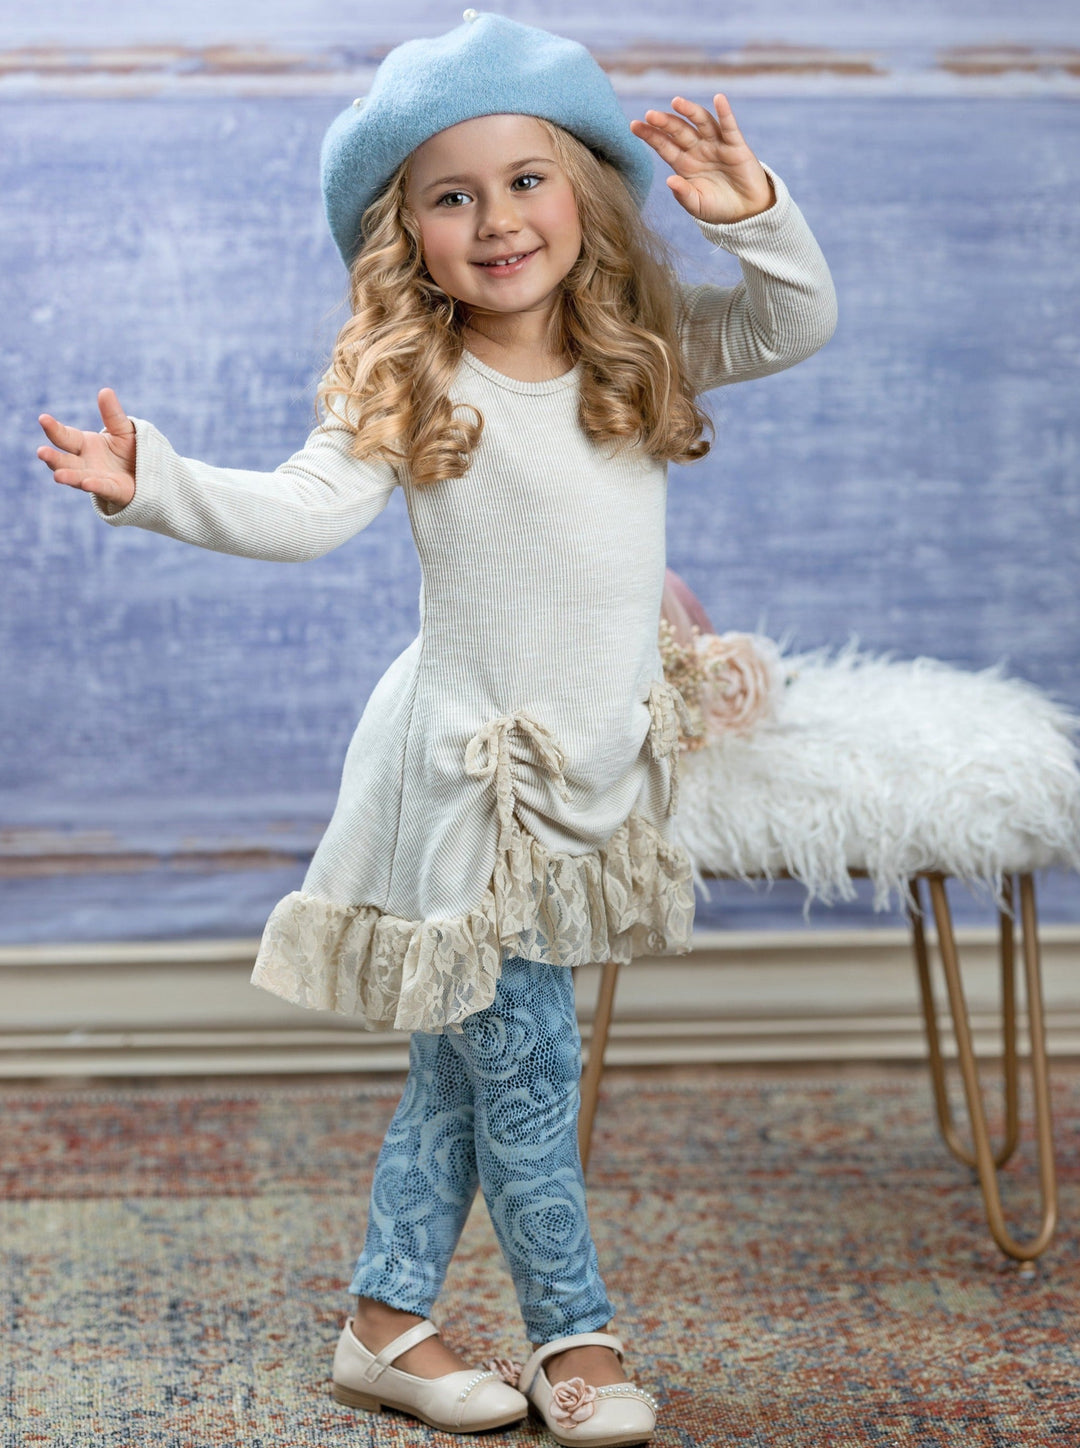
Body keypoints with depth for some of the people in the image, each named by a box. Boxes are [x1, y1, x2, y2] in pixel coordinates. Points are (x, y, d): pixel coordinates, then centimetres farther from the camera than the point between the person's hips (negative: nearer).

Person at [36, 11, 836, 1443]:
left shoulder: (646, 350, 1)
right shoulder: (408, 391, -13)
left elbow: (798, 323, 3)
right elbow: (299, 508, -21)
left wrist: (755, 214, -14)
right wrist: (156, 484, -35)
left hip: (597, 764, 5)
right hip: (470, 772, -5)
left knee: (462, 1068, 14)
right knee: (526, 1071, -1)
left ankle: (388, 1320, 26)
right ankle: (576, 1332, 18)